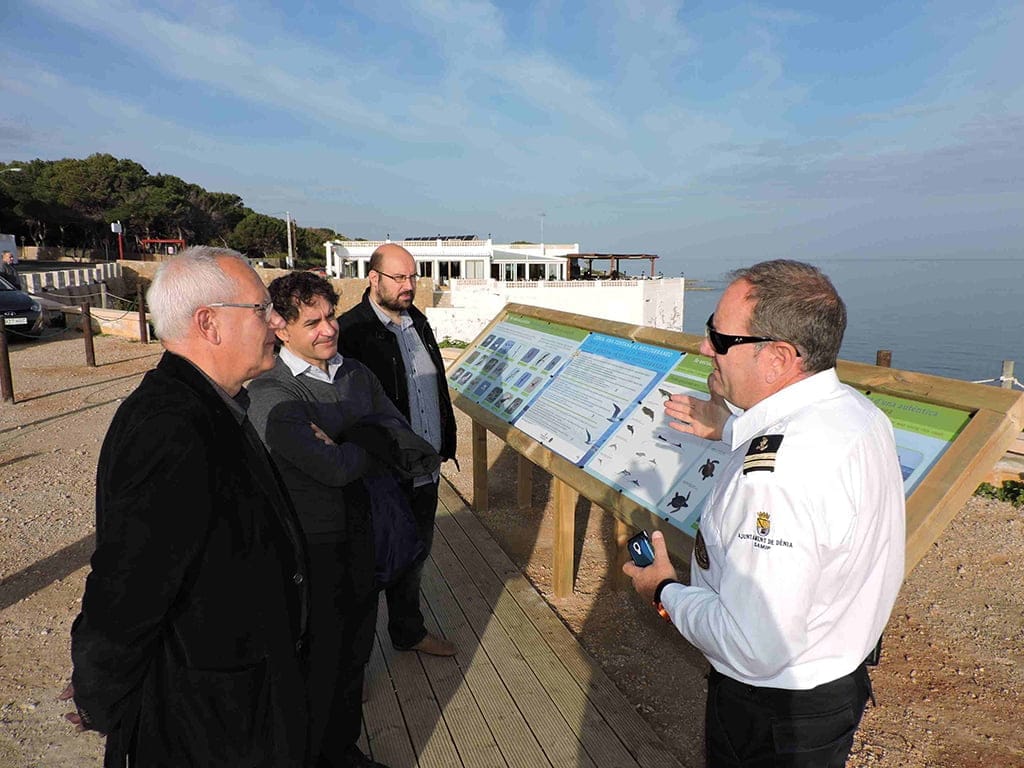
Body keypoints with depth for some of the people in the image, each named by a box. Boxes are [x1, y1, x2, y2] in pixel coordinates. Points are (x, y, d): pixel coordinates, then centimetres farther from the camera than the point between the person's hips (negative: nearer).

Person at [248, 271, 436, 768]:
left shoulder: (356, 375, 3)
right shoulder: (270, 395, -20)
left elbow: (403, 433, -2)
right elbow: (334, 468, -28)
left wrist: (343, 443, -18)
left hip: (358, 534, 7)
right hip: (308, 547, -7)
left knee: (354, 652, 23)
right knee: (316, 666, 12)